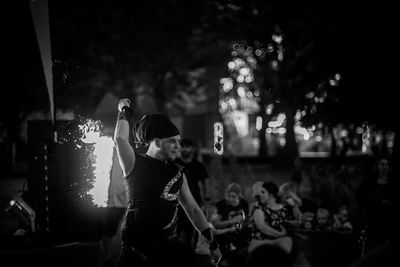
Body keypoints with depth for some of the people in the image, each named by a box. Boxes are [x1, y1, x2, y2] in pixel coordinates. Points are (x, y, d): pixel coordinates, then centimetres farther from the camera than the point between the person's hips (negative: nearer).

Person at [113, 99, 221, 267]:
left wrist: (212, 242, 15)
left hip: (168, 245, 4)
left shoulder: (177, 173, 14)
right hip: (136, 245, -4)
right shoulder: (135, 165, 0)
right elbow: (120, 138, -18)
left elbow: (193, 210, 18)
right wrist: (125, 111, -2)